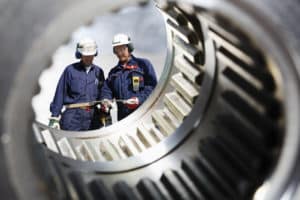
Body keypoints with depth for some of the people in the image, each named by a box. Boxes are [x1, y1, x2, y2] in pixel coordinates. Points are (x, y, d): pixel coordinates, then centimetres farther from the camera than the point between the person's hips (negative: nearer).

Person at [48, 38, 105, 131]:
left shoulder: (98, 72, 13)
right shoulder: (70, 70, 2)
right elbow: (60, 94, 1)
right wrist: (54, 117, -4)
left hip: (93, 116, 4)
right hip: (73, 115, -3)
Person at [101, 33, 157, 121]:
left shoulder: (143, 64, 7)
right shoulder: (113, 72, 22)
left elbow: (152, 85, -1)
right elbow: (106, 89, 15)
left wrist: (139, 99, -14)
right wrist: (106, 100, -8)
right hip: (123, 116, 4)